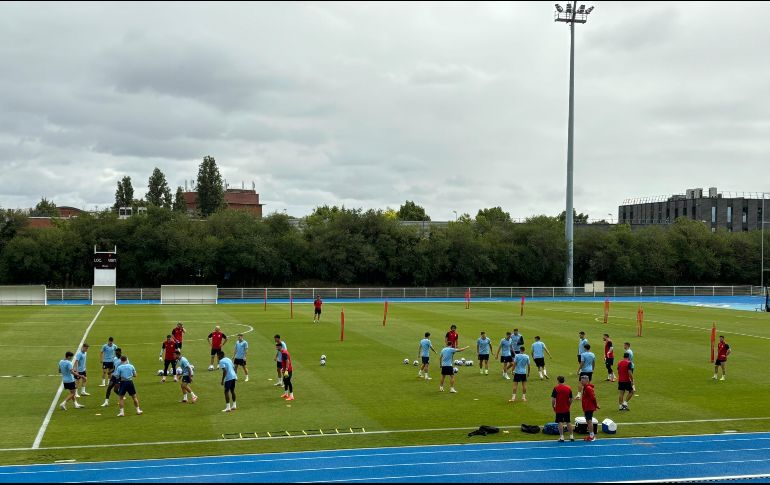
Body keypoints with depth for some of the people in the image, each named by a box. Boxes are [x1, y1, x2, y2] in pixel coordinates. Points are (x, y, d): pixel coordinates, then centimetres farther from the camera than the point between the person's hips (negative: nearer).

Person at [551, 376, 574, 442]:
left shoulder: (556, 388, -9)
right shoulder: (569, 388, 2)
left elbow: (553, 399, -11)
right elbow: (571, 399, 7)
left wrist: (553, 406, 2)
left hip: (559, 409, -3)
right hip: (566, 409, 3)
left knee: (560, 422, 0)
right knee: (568, 422, 12)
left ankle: (561, 437, -2)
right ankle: (571, 436, 17)